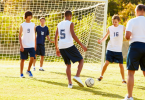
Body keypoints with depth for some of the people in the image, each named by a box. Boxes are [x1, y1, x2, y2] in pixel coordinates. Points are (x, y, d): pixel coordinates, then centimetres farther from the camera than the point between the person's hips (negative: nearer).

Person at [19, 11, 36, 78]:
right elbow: (20, 36, -1)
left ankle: (28, 70, 9)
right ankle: (21, 73, 11)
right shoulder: (22, 25, 1)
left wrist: (35, 45, 9)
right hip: (24, 46, -2)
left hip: (31, 45, 2)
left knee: (32, 58, -12)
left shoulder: (33, 25, 9)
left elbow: (34, 36, 13)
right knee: (23, 59, 2)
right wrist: (21, 46, -10)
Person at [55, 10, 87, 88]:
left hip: (61, 47, 6)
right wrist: (82, 45, -12)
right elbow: (73, 35, -15)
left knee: (68, 65, 15)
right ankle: (77, 76, -14)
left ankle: (70, 83, 3)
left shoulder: (59, 24, 15)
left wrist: (57, 49, 23)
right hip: (69, 46, -6)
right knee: (81, 60, 7)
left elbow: (56, 37, 15)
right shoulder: (70, 24, -4)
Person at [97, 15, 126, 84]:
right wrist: (101, 41, -5)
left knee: (121, 64, 0)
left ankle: (123, 79, 14)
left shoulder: (122, 27, 0)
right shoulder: (110, 28, 3)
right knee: (106, 63, -9)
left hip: (118, 50, 0)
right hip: (110, 49, 0)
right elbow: (106, 36, 13)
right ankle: (101, 76, 10)